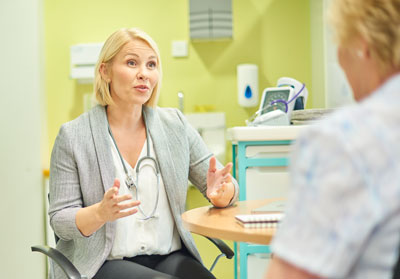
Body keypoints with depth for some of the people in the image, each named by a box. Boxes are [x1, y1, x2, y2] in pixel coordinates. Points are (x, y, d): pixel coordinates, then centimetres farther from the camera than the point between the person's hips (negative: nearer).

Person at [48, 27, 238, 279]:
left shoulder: (175, 124, 8)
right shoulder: (73, 136, -2)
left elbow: (228, 187, 8)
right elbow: (60, 220, -3)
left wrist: (221, 193, -16)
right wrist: (101, 213, -24)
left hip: (171, 256, 4)